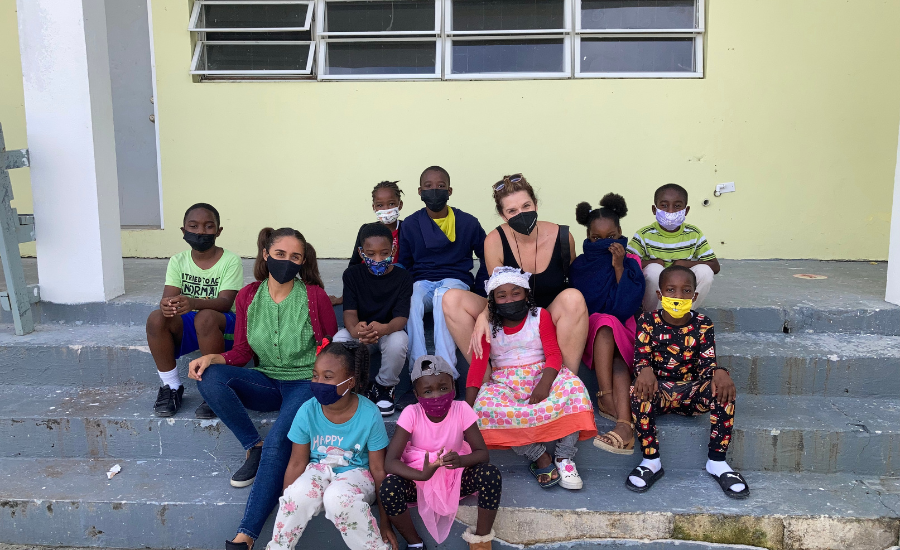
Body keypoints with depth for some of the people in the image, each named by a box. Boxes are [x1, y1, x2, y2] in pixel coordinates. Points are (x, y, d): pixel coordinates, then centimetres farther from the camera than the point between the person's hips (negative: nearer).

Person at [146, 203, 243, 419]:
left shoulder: (230, 261, -10)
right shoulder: (178, 261, 2)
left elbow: (225, 302, -22)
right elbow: (169, 297, -11)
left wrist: (193, 303, -42)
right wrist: (167, 304, -38)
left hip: (224, 325, -4)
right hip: (187, 326, 4)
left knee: (205, 317, -36)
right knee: (156, 318, -25)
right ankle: (171, 387, -10)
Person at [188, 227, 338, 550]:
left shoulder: (315, 296, -7)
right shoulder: (248, 297, 2)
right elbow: (241, 353, 6)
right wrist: (212, 358, -14)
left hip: (306, 381, -4)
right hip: (266, 381, 4)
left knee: (277, 442, -29)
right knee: (210, 377, -21)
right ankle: (254, 448, -12)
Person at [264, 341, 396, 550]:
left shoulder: (369, 415, -20)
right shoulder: (307, 412, -15)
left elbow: (378, 469, -12)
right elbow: (297, 464, -4)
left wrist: (385, 523, -7)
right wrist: (285, 507, -3)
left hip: (355, 472, -2)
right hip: (319, 469, 2)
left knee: (339, 497, -36)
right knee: (299, 493, -33)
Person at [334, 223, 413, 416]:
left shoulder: (403, 277, -9)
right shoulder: (352, 274, -4)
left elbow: (401, 316, -20)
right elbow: (350, 311, -15)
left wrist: (384, 328, -47)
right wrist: (355, 329, -43)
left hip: (389, 330, -1)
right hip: (359, 332, 1)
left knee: (398, 342, -37)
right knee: (339, 340, -33)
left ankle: (384, 386, -4)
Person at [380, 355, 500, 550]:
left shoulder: (461, 410, -17)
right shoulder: (411, 414, -20)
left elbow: (482, 453, -15)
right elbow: (390, 462, -24)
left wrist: (460, 461, -38)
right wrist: (422, 474, -43)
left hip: (456, 477, 1)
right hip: (419, 478, -1)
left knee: (491, 474, -28)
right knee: (389, 487, -32)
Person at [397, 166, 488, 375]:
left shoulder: (467, 222, 6)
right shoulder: (410, 224, 8)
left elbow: (487, 257, 14)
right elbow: (403, 264, 13)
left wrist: (479, 287, 3)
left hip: (456, 281, -1)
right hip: (421, 282, 1)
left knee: (443, 297, -39)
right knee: (411, 302, -36)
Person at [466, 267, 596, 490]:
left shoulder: (540, 316, 4)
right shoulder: (488, 326, 5)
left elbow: (554, 354, -5)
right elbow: (477, 365, -2)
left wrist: (544, 384, -26)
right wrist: (468, 407, -15)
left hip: (541, 374, 0)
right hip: (505, 383, 0)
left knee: (572, 386, -33)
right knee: (484, 405, -33)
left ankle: (564, 459, -25)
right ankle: (540, 457, -28)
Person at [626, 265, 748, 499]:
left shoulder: (702, 324, 2)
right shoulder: (648, 321, -2)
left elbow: (708, 361, -6)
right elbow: (641, 355, -11)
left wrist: (719, 373, -31)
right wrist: (645, 370, -36)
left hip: (691, 392, 2)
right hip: (658, 390, -1)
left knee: (723, 389, -28)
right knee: (640, 391, -35)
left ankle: (717, 462, -14)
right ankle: (651, 461, -21)